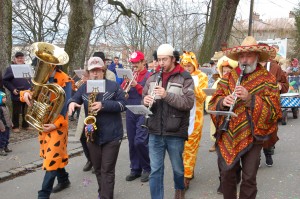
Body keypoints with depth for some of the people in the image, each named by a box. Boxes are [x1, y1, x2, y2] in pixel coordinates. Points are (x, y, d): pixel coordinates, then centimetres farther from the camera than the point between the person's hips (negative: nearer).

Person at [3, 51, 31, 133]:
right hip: (16, 95, -3)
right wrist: (12, 89, -11)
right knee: (16, 112, 5)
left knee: (26, 111, 12)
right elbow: (5, 80, -3)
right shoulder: (10, 68, -1)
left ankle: (26, 125, 23)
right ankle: (15, 126, 15)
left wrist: (31, 87, 3)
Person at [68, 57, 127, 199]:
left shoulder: (114, 86, -3)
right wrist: (72, 103, -19)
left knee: (107, 170, -1)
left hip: (111, 135, -4)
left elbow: (122, 104, -9)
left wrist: (103, 105, -22)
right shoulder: (84, 87, 8)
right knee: (97, 169, 17)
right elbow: (75, 98, 6)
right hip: (92, 135, 4)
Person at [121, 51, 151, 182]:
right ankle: (135, 169, 20)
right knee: (132, 142, 8)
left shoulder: (149, 76, -2)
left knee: (140, 141, -13)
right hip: (130, 112, 6)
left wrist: (136, 85, -17)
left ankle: (147, 168, 6)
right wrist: (126, 82, -8)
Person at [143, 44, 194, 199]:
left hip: (175, 132, -2)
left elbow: (188, 103, -16)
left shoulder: (184, 78, -6)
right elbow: (144, 96, 13)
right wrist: (146, 101, -11)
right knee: (155, 170, 7)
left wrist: (167, 95, -26)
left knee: (177, 167, 18)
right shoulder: (153, 77, 7)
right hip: (155, 132, 3)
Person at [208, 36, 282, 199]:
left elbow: (273, 110, -13)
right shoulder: (228, 77, 7)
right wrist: (223, 101, -17)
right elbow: (213, 102, 6)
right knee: (226, 175, 13)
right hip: (228, 136, 3)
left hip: (252, 136, -3)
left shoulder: (267, 79, -5)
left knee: (249, 178, 5)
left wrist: (250, 98, -26)